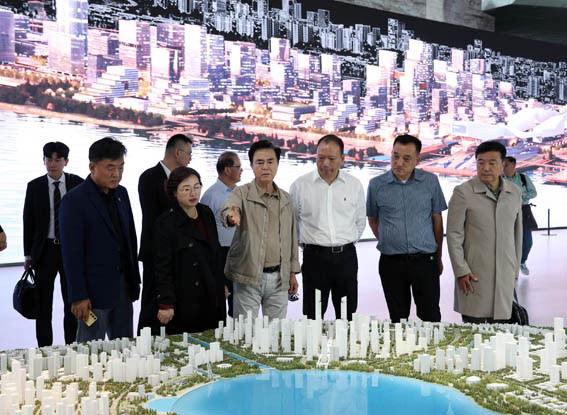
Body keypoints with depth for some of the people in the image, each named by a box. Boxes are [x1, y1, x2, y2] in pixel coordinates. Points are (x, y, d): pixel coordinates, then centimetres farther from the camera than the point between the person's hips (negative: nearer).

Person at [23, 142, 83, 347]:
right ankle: (44, 349, 17)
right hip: (45, 250, 0)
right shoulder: (35, 186, -1)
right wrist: (28, 254, 1)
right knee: (43, 305, 7)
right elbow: (28, 221, 3)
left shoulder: (78, 184, -2)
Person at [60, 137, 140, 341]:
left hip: (123, 286, 6)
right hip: (95, 291, -6)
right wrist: (78, 297, -15)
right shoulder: (74, 200, -12)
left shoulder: (121, 193, 9)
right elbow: (71, 253, -14)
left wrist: (134, 281, 14)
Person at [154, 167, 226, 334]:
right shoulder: (165, 223, -10)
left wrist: (222, 285, 18)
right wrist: (166, 304, -15)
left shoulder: (207, 214, 9)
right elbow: (163, 267, -12)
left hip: (211, 300, 6)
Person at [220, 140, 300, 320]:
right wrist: (231, 217, -50)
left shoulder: (286, 199, 11)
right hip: (249, 278, -4)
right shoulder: (242, 193, -3)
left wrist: (293, 272, 14)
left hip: (279, 278, 4)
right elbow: (226, 210, -26)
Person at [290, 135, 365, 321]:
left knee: (348, 317, 8)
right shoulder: (300, 185, 0)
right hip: (314, 257, -2)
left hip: (346, 257, 2)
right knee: (312, 317, 1)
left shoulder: (355, 185, 5)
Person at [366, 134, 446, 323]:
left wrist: (438, 257, 12)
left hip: (425, 260, 0)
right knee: (398, 318, 10)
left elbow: (437, 220, 8)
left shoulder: (430, 181, 1)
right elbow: (372, 219, 13)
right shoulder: (377, 185, 0)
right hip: (391, 263, 0)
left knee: (431, 317, 2)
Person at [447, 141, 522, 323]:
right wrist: (461, 271, -8)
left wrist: (515, 269, 15)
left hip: (505, 275, 4)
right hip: (475, 275, -4)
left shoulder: (515, 193, 9)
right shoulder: (463, 192, -5)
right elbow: (454, 234, -5)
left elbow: (517, 233, 15)